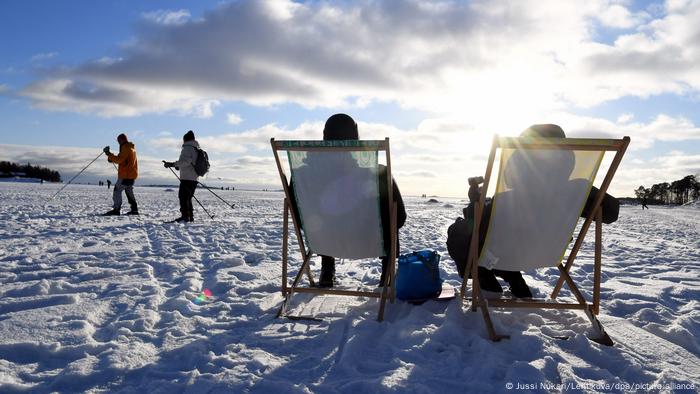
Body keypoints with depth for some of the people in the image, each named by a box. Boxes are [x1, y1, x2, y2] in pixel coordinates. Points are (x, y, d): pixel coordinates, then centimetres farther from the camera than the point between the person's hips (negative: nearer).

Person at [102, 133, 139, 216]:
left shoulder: (126, 148, -11)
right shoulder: (132, 148, 20)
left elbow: (120, 160, -19)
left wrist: (109, 155, -11)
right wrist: (112, 158, 11)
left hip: (126, 174, -10)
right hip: (132, 174, 10)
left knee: (117, 190, -8)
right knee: (129, 191, 16)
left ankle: (116, 209, -12)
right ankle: (134, 209, 15)